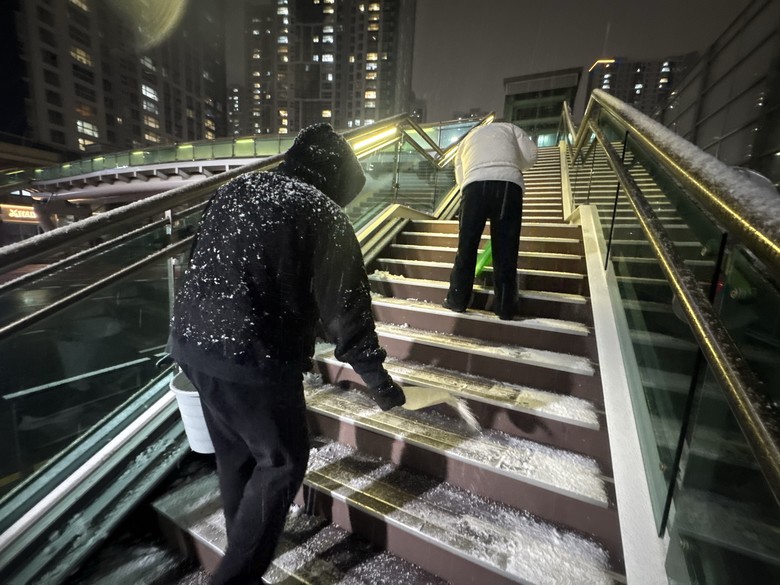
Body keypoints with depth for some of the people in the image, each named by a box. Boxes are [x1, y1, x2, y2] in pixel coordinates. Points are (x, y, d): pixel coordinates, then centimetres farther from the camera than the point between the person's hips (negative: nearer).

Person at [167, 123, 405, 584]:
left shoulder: (235, 189, 15)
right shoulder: (325, 216, -8)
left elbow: (207, 267, 18)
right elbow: (346, 310, -11)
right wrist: (378, 381, -1)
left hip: (191, 339, 9)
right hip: (253, 357, -8)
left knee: (234, 452, 25)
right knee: (282, 460, 13)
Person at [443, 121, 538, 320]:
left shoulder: (466, 140, 36)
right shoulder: (508, 127, 33)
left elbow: (460, 177, 25)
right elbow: (531, 156, 18)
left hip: (474, 184, 1)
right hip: (509, 184, 0)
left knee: (467, 245, 6)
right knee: (505, 248, 2)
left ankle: (457, 300, 12)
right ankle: (505, 307, 8)